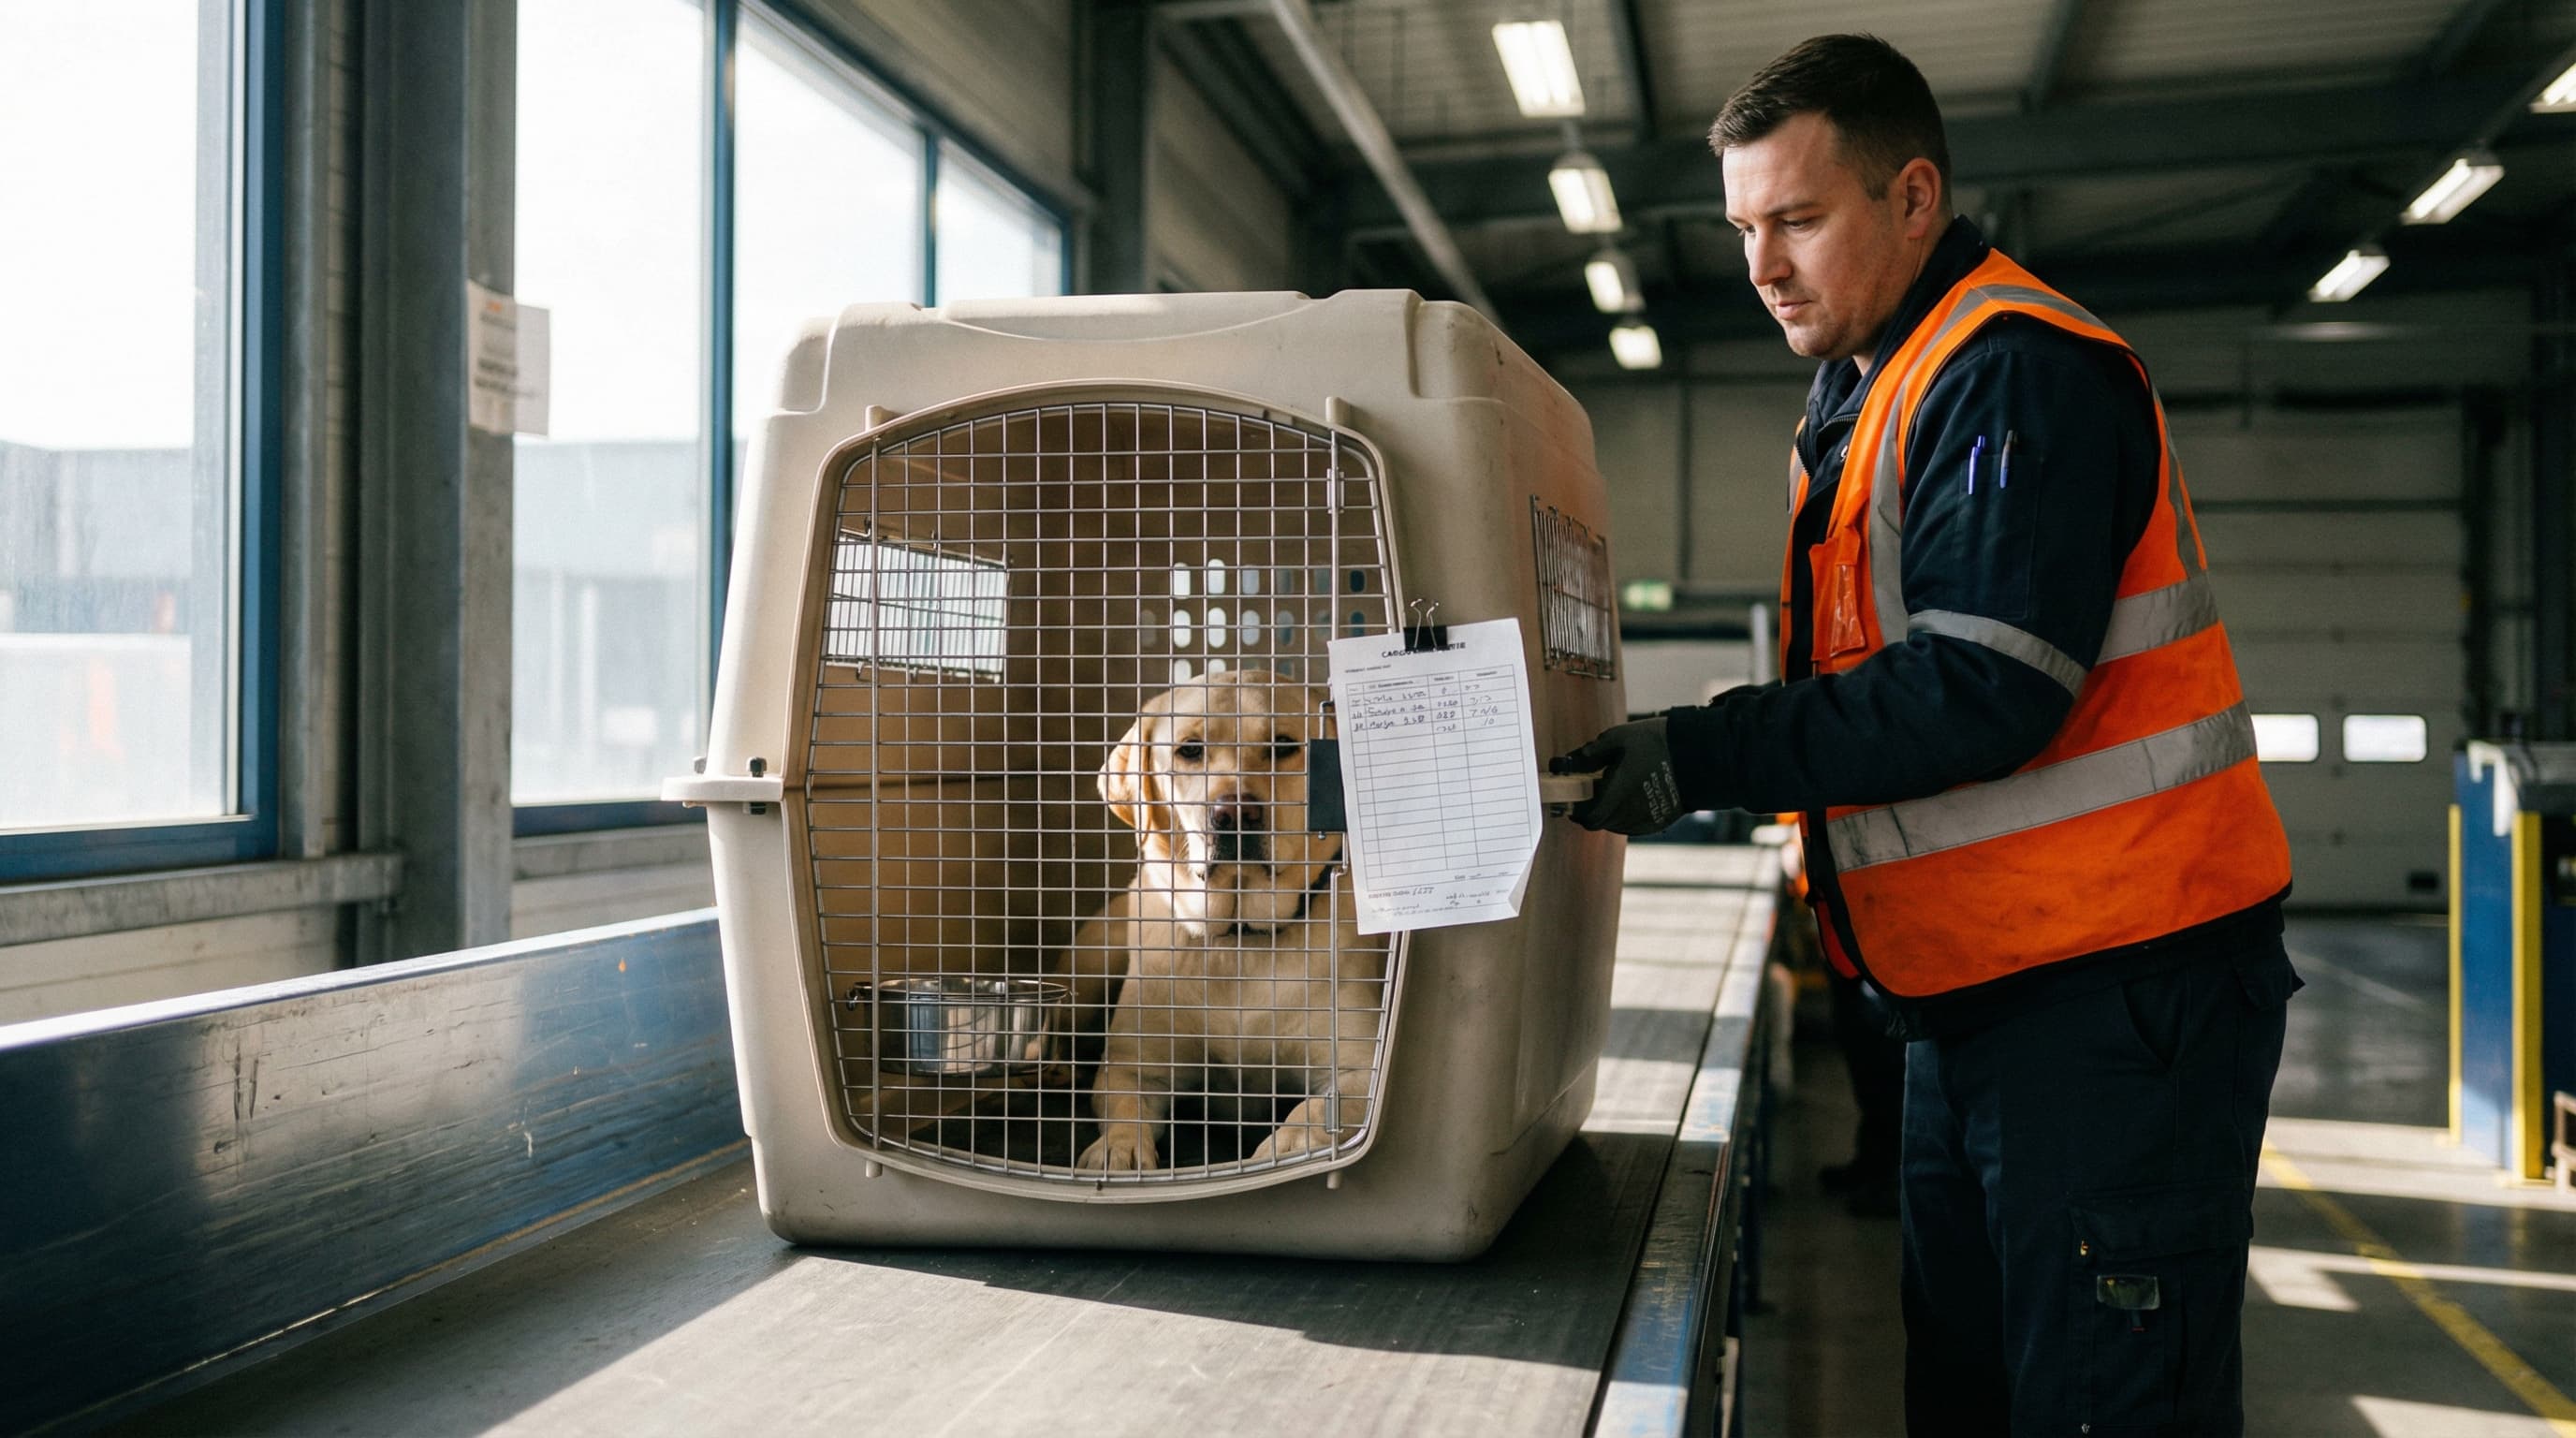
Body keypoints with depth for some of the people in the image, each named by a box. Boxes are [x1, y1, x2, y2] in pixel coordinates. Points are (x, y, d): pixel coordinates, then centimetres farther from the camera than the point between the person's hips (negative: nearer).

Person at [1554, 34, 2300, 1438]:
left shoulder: (2019, 373, -14)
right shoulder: (1864, 396, 17)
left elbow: (1980, 690, -24)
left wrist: (1708, 758, -23)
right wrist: (1706, 750, 5)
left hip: (2117, 989, -10)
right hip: (1975, 995, 10)